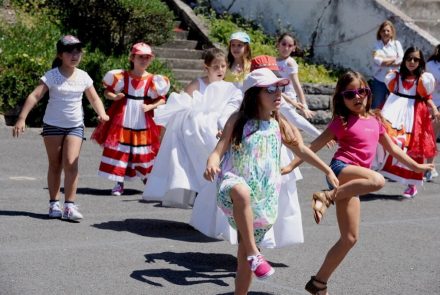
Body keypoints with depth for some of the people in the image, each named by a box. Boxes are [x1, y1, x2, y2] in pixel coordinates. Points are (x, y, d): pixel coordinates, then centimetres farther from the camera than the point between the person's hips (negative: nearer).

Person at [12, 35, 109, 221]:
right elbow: (35, 96, -16)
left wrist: (102, 113, -9)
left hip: (75, 126, 1)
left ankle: (69, 206, -9)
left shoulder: (83, 77, 1)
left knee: (71, 164, -12)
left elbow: (94, 98, 10)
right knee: (55, 165, 7)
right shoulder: (52, 76, -9)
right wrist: (22, 118, -26)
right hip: (53, 125, -1)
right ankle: (54, 204, 17)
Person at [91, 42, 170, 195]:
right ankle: (119, 184, 8)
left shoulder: (153, 80, -1)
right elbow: (107, 92, 5)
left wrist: (150, 106, -13)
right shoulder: (122, 76, -1)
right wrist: (114, 96, -16)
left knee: (144, 152, 7)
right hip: (122, 121, 0)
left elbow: (162, 99, 4)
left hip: (142, 122, 0)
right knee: (119, 150, -2)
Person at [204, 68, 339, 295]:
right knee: (242, 193, -42)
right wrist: (211, 164, -32)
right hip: (234, 184, -4)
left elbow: (301, 149, 18)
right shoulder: (238, 120, -3)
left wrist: (328, 171, 20)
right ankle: (254, 255, -35)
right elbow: (219, 150, -10)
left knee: (244, 252, 9)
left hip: (263, 197, 4)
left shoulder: (279, 125, 8)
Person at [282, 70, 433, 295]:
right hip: (341, 169, -6)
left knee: (350, 238, 3)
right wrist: (291, 166, -7)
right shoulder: (341, 122, -1)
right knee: (377, 180, -37)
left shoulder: (375, 120, 16)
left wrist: (415, 166, 30)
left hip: (351, 183, 6)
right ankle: (326, 196, -27)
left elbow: (392, 148, 27)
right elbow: (315, 146, -2)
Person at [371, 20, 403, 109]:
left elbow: (401, 60, -9)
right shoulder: (377, 45, 2)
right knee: (377, 105, 8)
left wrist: (384, 61, -12)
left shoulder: (396, 44, 2)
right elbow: (376, 60, -13)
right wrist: (393, 59, -11)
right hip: (379, 80, 0)